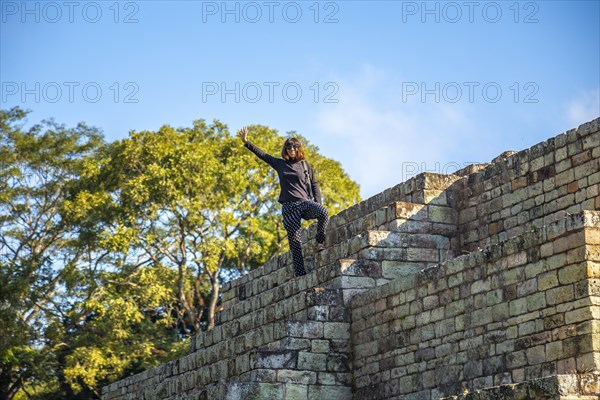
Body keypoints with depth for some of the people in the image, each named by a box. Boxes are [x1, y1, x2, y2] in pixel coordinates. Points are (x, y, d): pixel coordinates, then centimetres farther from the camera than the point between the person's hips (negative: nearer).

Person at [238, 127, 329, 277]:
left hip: (305, 202, -1)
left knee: (323, 212, -33)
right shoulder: (280, 164, 16)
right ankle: (300, 274, -6)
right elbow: (262, 154, 19)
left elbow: (314, 185, 12)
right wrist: (246, 142, 15)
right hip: (289, 206, 1)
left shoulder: (305, 165, 13)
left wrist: (318, 203, 0)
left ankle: (321, 242, -17)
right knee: (294, 241, -6)